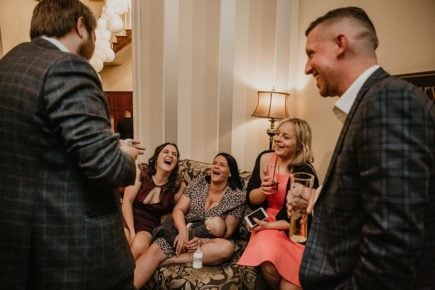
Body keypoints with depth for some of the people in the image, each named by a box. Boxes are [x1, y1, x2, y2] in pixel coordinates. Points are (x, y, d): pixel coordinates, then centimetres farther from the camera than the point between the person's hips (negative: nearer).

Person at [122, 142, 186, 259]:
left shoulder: (179, 184, -5)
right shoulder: (141, 171, -9)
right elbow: (127, 201, -10)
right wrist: (132, 232, -18)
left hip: (149, 225, 1)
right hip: (128, 218, -1)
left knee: (138, 247, -29)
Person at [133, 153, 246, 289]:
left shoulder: (237, 196, -3)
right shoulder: (199, 182, 5)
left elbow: (227, 232, -5)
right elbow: (178, 210, 0)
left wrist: (202, 241, -23)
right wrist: (183, 231, -21)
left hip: (208, 242, -1)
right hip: (185, 234, 2)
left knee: (227, 248, -34)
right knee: (155, 250, -26)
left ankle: (168, 260, -26)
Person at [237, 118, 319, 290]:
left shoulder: (306, 173, -16)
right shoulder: (265, 159, -4)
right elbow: (251, 201, 2)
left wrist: (271, 225, -14)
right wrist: (262, 191, -18)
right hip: (267, 225, 3)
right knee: (268, 265, -23)